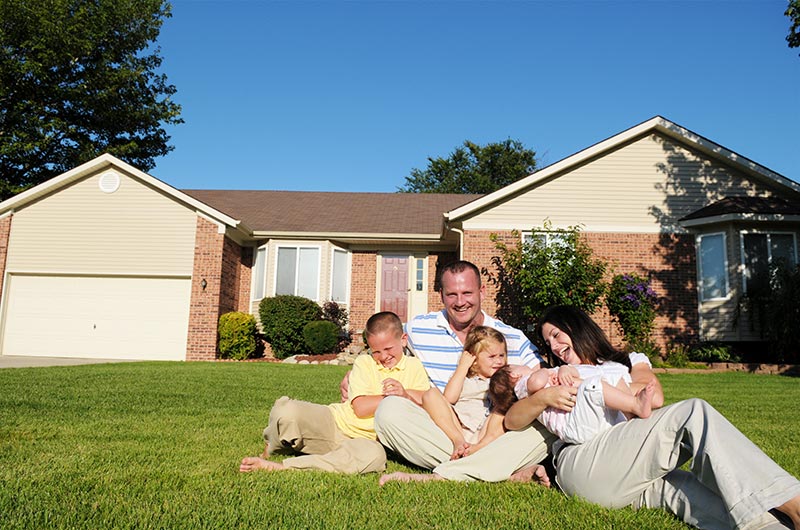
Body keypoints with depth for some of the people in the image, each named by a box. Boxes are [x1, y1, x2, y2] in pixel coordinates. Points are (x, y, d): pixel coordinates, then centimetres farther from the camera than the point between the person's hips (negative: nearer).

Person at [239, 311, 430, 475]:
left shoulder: (414, 366, 10)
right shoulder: (364, 363, 4)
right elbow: (361, 408, -9)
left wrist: (405, 393, -17)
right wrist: (391, 396, -8)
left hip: (362, 440, 1)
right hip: (332, 422, 0)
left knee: (375, 455, -41)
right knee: (287, 410, -31)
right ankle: (269, 453, 7)